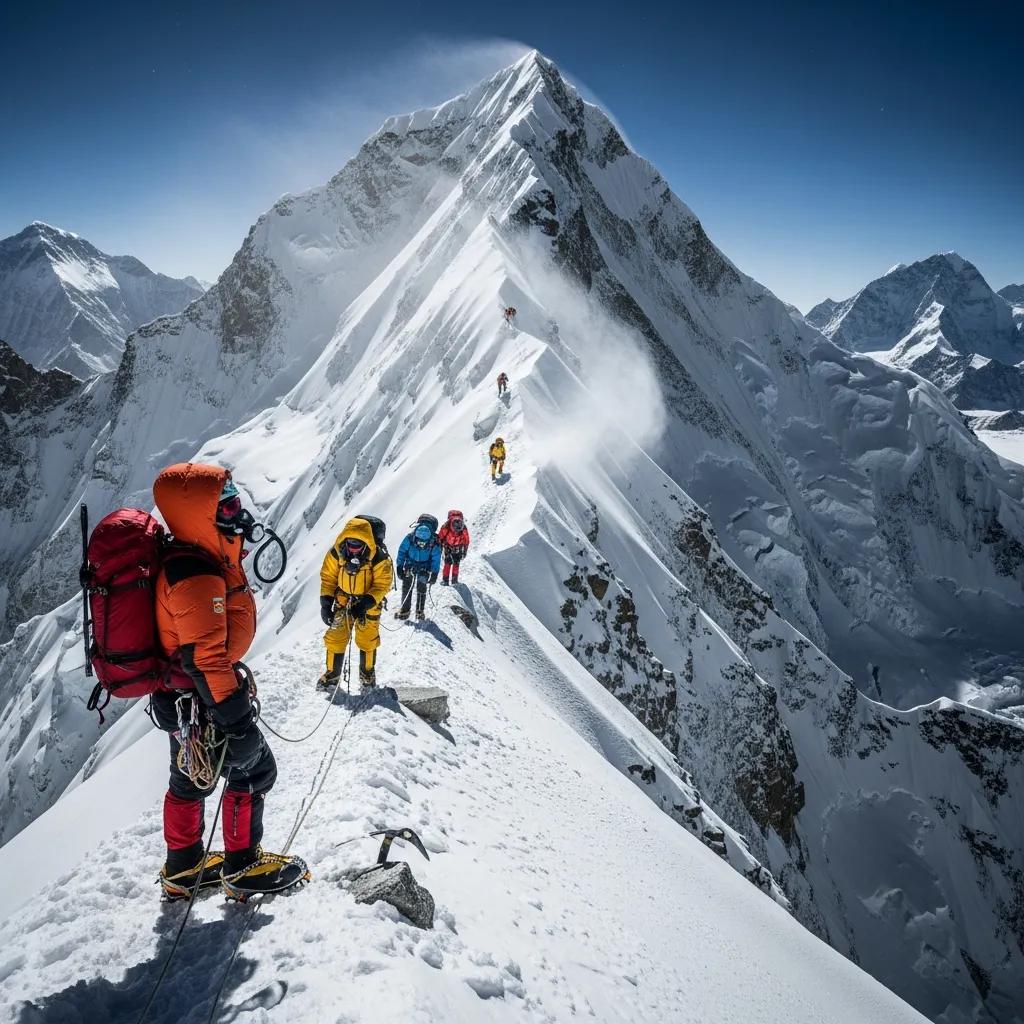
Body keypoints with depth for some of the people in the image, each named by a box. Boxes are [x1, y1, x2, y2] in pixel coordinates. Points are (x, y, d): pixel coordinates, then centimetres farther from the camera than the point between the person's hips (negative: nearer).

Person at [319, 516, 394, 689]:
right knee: (335, 639, 6)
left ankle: (368, 675, 32)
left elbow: (382, 584, -21)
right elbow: (328, 578, -7)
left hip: (368, 604, -2)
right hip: (343, 602, 2)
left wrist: (366, 603, -31)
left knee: (368, 642, 10)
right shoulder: (336, 552, -18)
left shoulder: (379, 558, -26)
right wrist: (326, 603, -14)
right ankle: (332, 674, 26)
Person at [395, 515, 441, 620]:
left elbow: (436, 560, -13)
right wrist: (400, 568, -10)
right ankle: (404, 610, 11)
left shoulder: (435, 544, -28)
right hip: (410, 565, 1)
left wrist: (434, 574, -13)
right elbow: (402, 552, -12)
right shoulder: (410, 538, -27)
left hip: (424, 569, -1)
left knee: (421, 588, -1)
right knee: (406, 586, 2)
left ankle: (420, 611, 12)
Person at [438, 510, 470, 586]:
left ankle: (454, 580, 11)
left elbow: (466, 540, -6)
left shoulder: (464, 529, -23)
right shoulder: (446, 527, -28)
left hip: (458, 548, 1)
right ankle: (445, 580, -3)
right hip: (448, 547, -1)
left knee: (456, 564, 0)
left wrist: (464, 551, 0)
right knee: (448, 563, -10)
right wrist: (439, 548, -4)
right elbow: (440, 538, -11)